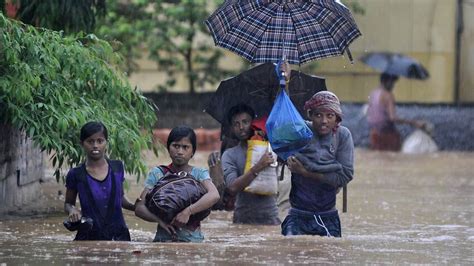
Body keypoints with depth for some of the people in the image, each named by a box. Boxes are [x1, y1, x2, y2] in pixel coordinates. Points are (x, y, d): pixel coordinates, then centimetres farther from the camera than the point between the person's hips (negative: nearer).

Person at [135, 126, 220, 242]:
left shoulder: (199, 174, 5)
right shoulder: (157, 174, 7)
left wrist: (188, 211, -27)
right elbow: (139, 207, 1)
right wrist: (159, 220, -17)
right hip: (163, 239, 0)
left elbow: (214, 196, -15)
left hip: (192, 239, 0)